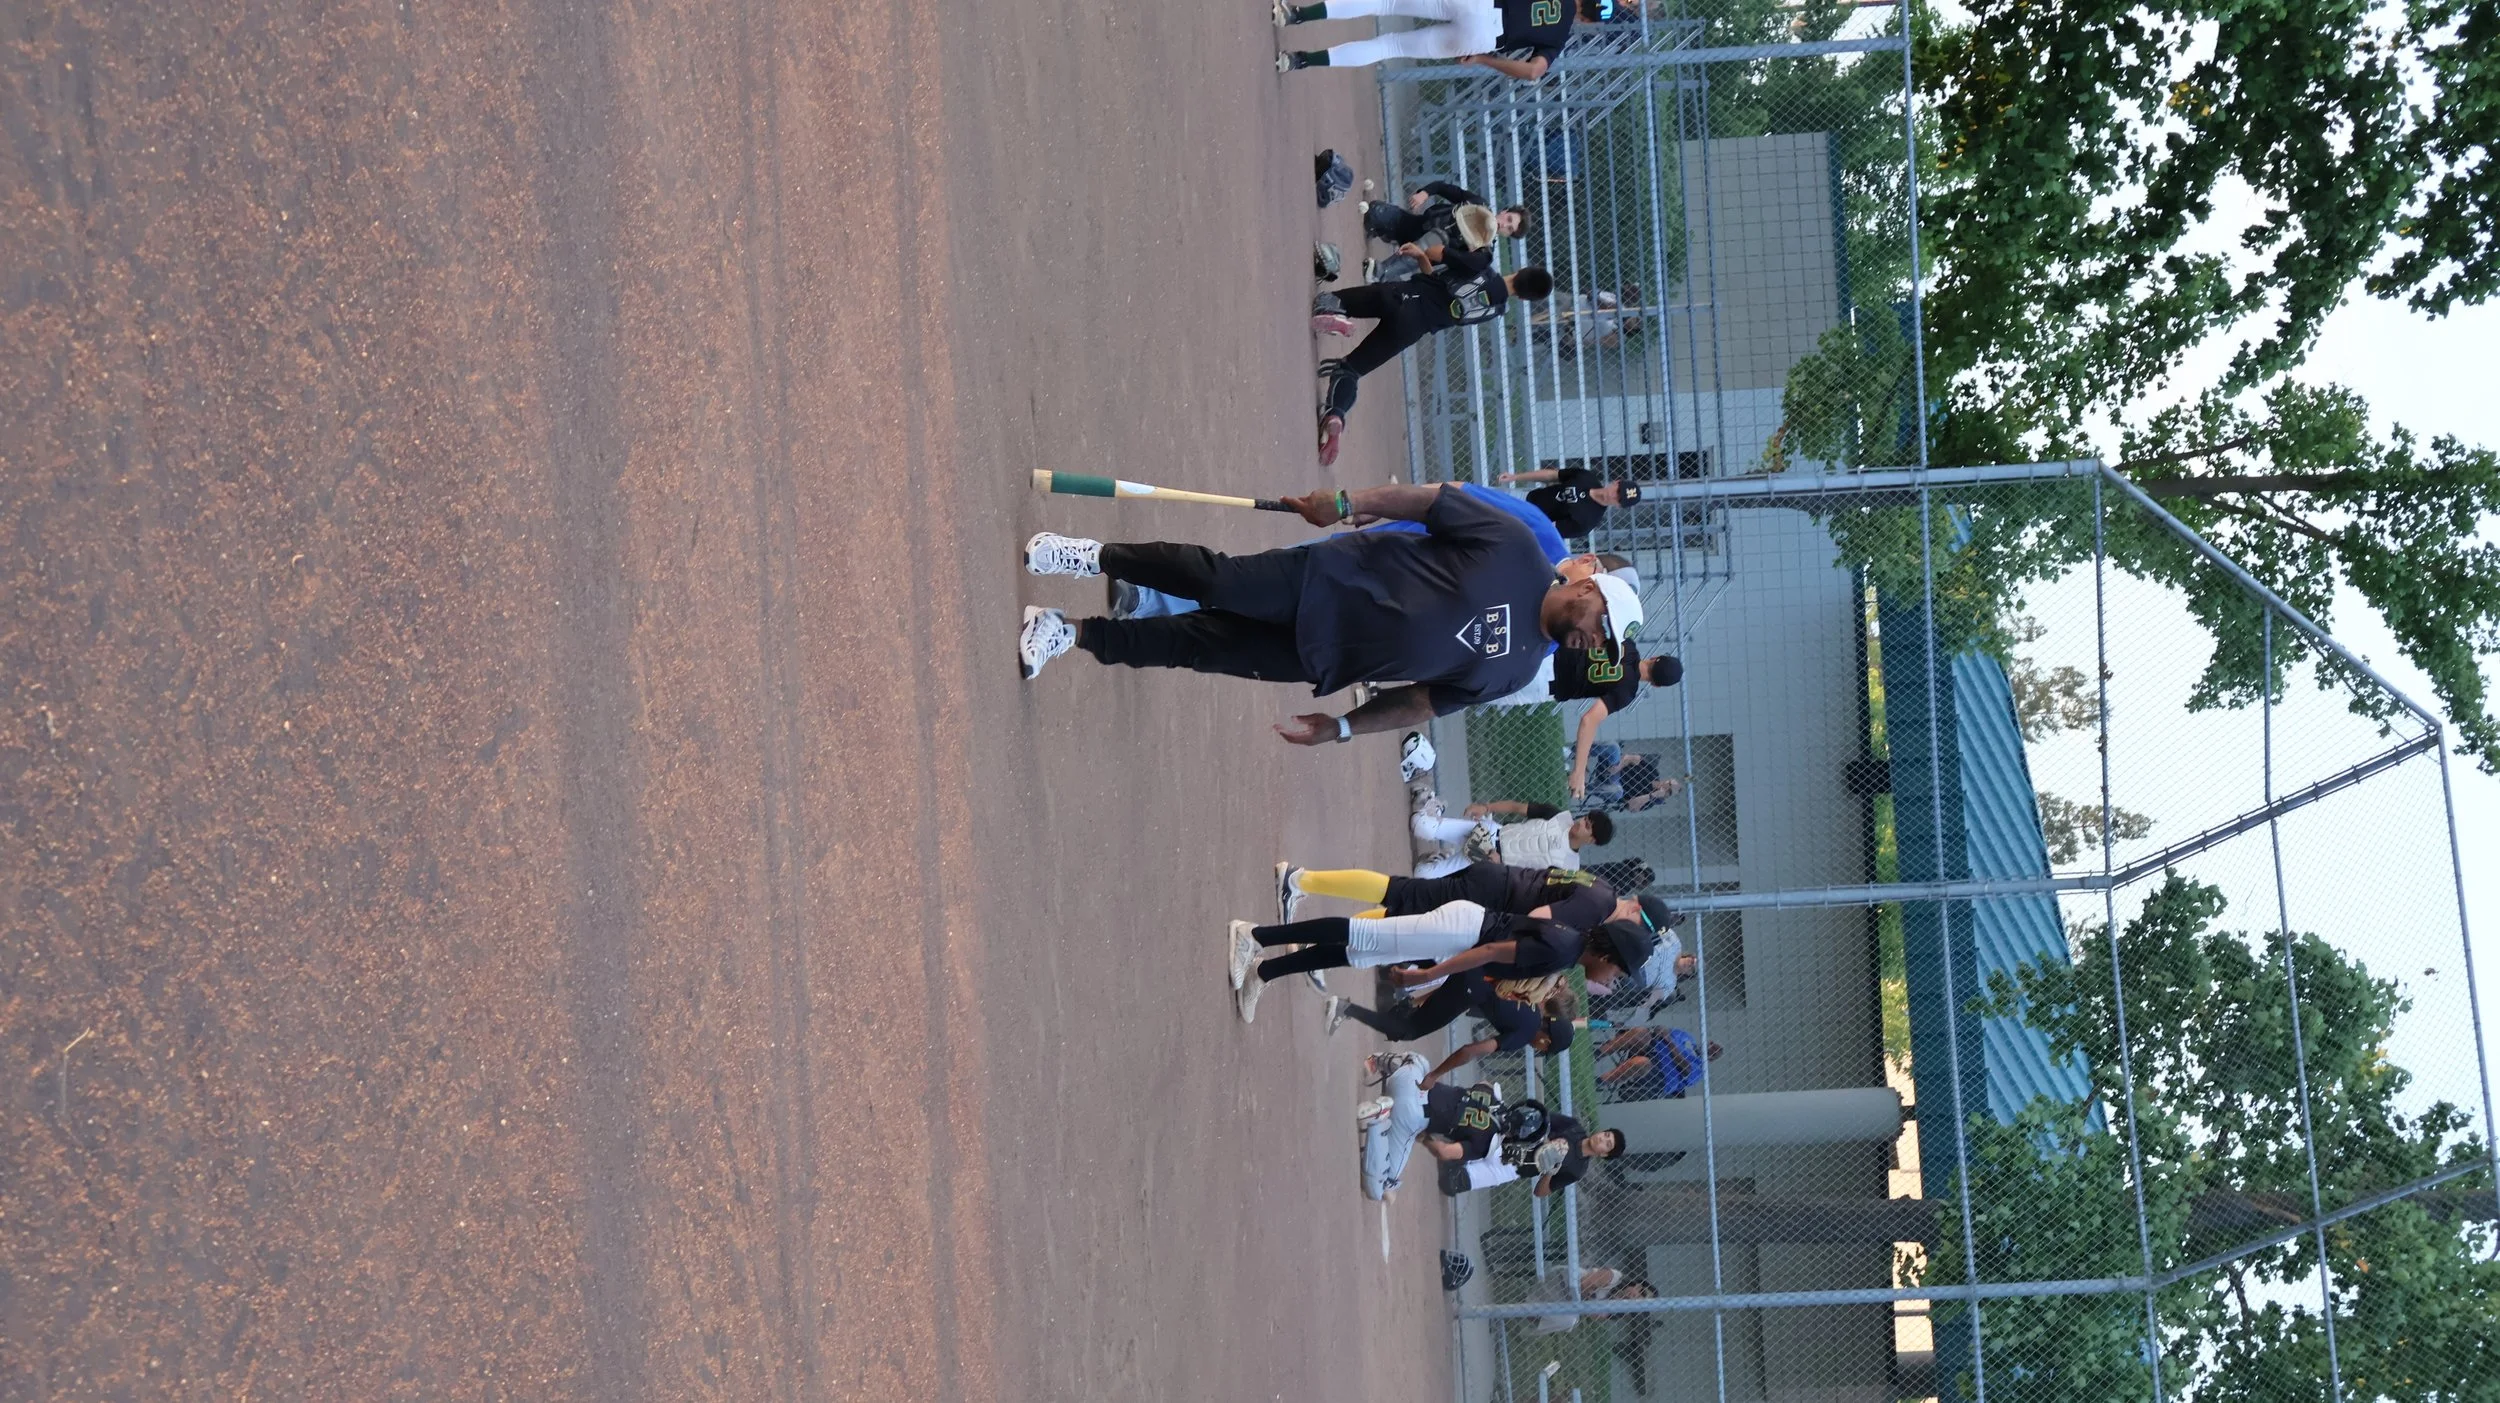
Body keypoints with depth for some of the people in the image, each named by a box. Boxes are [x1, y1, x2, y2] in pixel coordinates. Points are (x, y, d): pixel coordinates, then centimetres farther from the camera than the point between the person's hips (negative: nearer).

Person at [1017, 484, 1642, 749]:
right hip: (1331, 579, -2)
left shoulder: (1510, 673, 2)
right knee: (1216, 581, -19)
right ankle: (1096, 557, 2)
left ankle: (1074, 632, 5)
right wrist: (1349, 502, -14)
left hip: (1325, 658, 2)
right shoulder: (1516, 549, -8)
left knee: (1195, 645, -6)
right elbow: (1433, 501, -6)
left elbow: (1421, 700, 5)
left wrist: (1339, 727, -2)